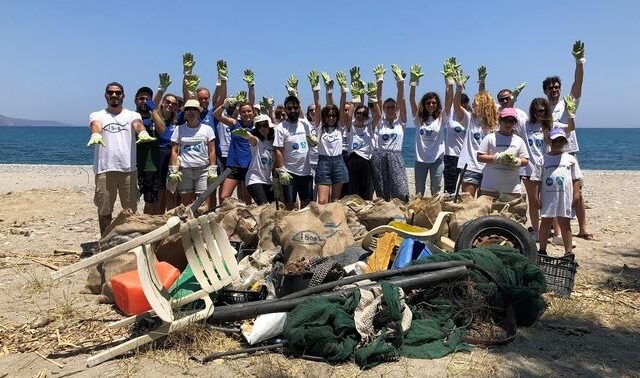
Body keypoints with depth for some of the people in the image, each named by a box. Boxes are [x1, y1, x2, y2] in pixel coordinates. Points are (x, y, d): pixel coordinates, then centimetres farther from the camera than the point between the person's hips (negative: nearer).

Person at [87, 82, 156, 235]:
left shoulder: (132, 115, 9)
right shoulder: (97, 115, 9)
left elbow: (138, 124, -13)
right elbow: (95, 125, -14)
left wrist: (143, 132, -38)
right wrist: (95, 135, -39)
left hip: (128, 169, 1)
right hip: (104, 170, 0)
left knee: (131, 210, 8)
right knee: (104, 210, 6)